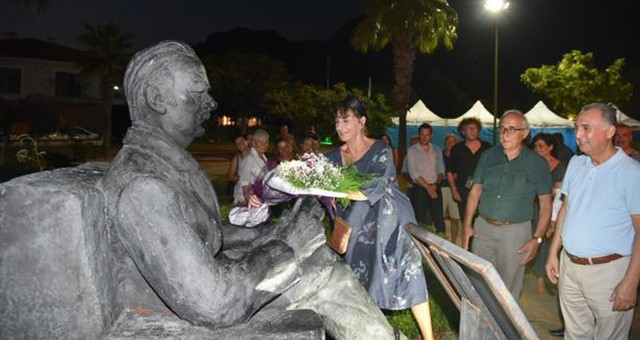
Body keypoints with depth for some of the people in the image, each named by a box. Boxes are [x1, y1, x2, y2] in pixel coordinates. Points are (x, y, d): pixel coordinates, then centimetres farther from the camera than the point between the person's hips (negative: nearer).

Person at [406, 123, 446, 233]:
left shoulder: (437, 150, 12)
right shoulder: (412, 150, 0)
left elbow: (441, 169, 9)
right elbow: (413, 173, -7)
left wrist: (436, 184, -9)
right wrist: (427, 187, -10)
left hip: (435, 189, 3)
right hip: (420, 188, -3)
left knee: (439, 219, 1)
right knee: (420, 220, -1)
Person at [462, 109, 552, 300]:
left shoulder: (538, 164, -3)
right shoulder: (488, 156, 5)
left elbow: (545, 204, 0)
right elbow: (475, 192, 9)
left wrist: (537, 239, -8)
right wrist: (467, 225, 2)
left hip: (515, 232, -3)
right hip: (483, 227, 3)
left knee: (508, 288, 7)